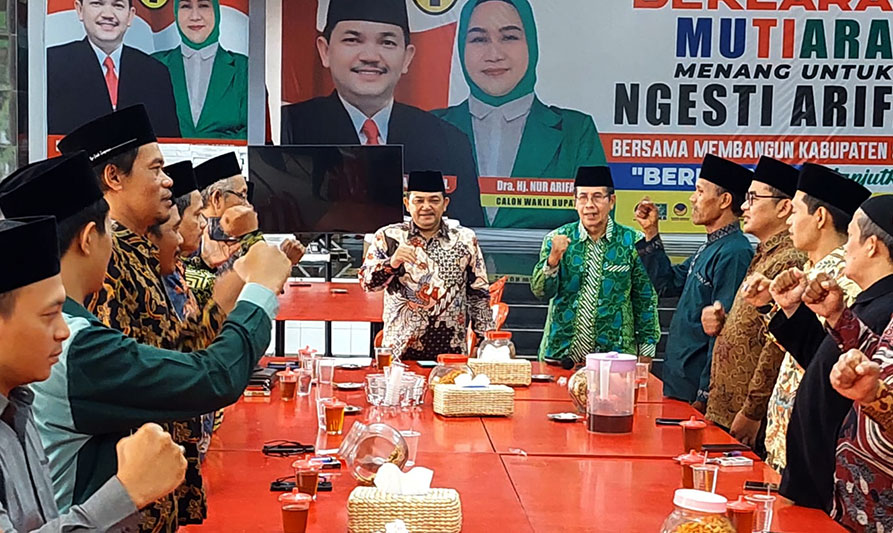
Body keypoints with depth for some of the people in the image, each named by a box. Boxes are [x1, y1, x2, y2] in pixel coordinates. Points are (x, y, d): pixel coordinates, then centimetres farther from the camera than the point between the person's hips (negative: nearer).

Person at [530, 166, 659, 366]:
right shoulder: (557, 239, 2)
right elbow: (540, 291, -4)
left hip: (615, 355, -1)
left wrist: (645, 354, 2)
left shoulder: (632, 242, -1)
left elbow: (646, 300, 3)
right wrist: (553, 259, -21)